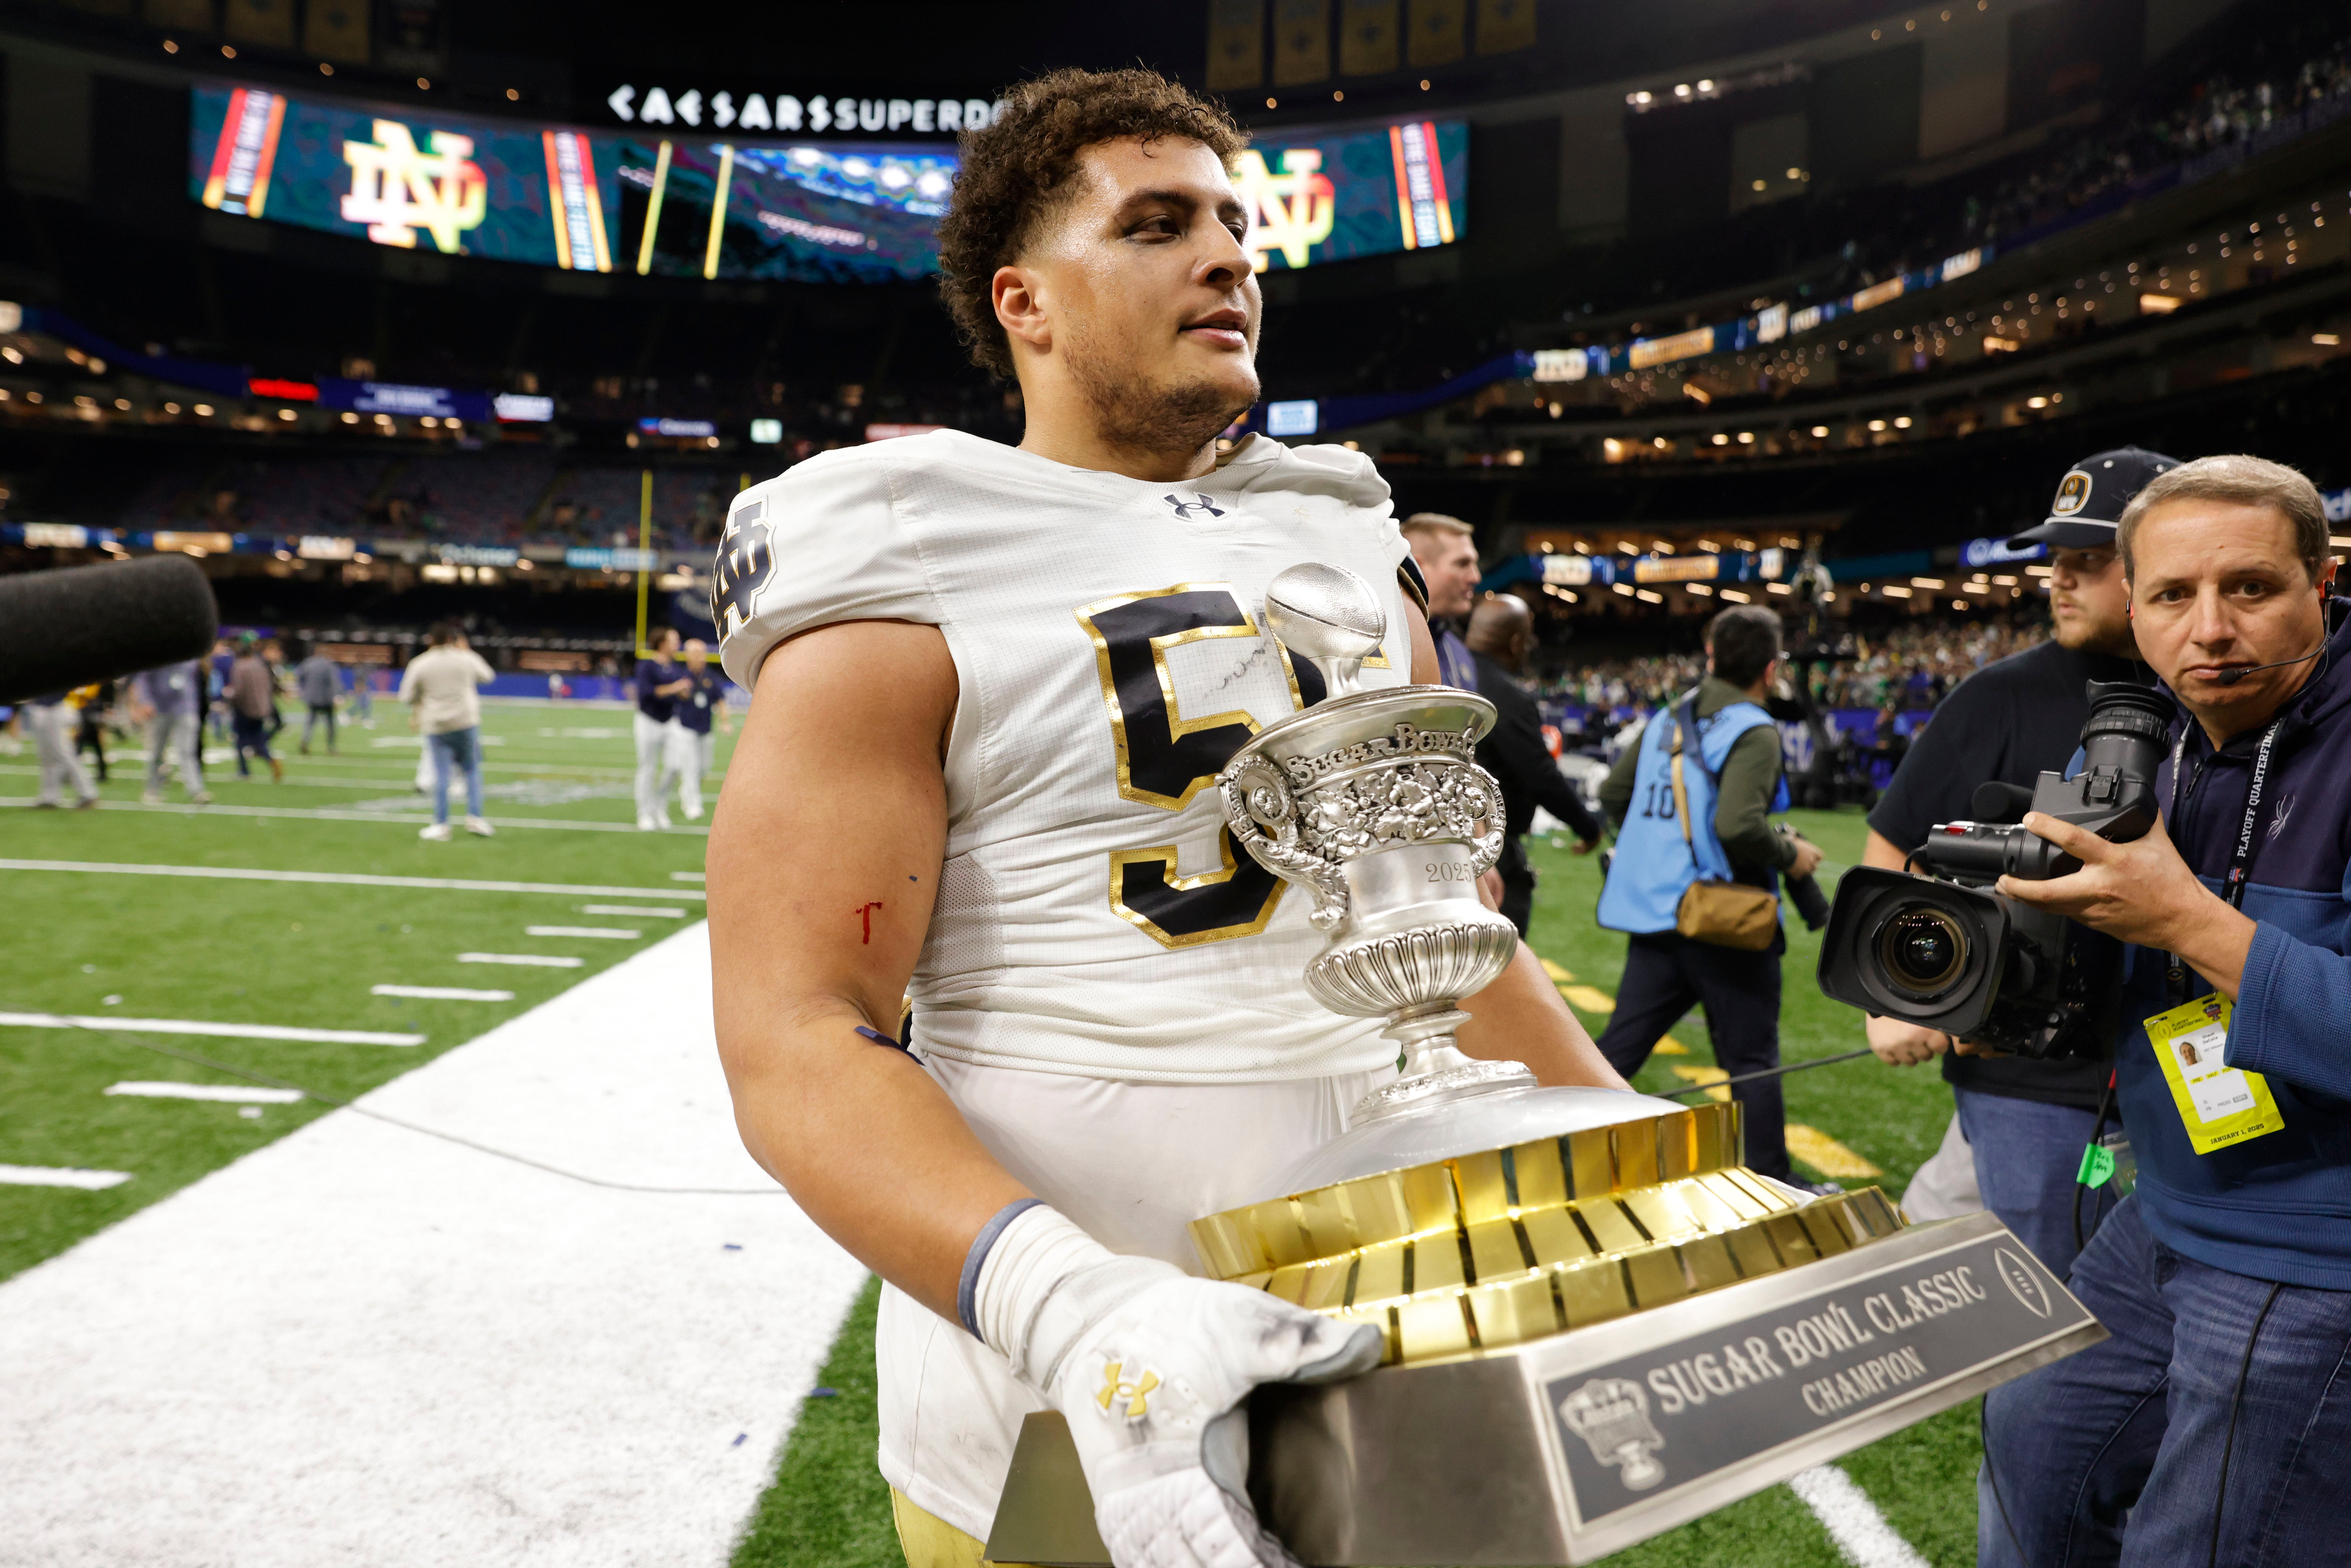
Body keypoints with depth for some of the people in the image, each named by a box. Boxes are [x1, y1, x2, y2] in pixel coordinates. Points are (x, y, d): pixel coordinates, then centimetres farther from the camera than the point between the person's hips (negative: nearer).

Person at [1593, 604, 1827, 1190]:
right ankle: (1773, 1184, 18)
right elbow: (1738, 824, -25)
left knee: (1616, 1052, 11)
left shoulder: (1667, 720, 8)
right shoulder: (1753, 732, -13)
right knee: (1751, 1062, 7)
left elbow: (1613, 795, 15)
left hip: (1652, 916, 6)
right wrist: (1790, 855, -8)